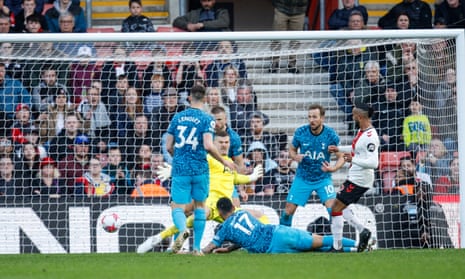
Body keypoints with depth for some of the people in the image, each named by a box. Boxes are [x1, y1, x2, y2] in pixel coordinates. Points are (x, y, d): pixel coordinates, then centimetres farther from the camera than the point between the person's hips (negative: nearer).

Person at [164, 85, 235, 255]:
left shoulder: (178, 117, 6)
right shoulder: (207, 119, -5)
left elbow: (169, 147, 8)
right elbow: (208, 146, -17)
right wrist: (224, 162, -3)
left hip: (180, 169, 1)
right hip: (200, 169, -1)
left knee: (178, 207, 2)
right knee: (200, 205, 16)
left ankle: (182, 230, -32)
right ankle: (197, 246, 15)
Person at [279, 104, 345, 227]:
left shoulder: (331, 135, -15)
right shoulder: (300, 132, -11)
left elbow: (341, 158, -8)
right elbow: (292, 149, 6)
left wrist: (333, 168, -30)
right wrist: (295, 157, -19)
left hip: (323, 178, -1)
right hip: (302, 178, 1)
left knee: (333, 209, -20)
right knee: (288, 211, 1)